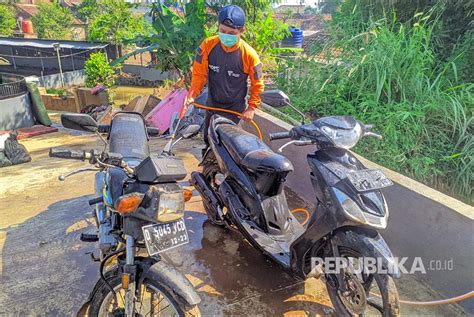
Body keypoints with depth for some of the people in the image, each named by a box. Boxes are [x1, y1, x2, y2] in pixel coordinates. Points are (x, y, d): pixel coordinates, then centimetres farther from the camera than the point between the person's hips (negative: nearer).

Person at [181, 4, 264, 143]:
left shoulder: (249, 55, -23)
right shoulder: (208, 45, -18)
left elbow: (257, 84, -10)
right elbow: (199, 73, -10)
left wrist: (251, 108, -12)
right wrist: (192, 95, -23)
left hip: (235, 109, -3)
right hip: (212, 105, 3)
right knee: (208, 138, 21)